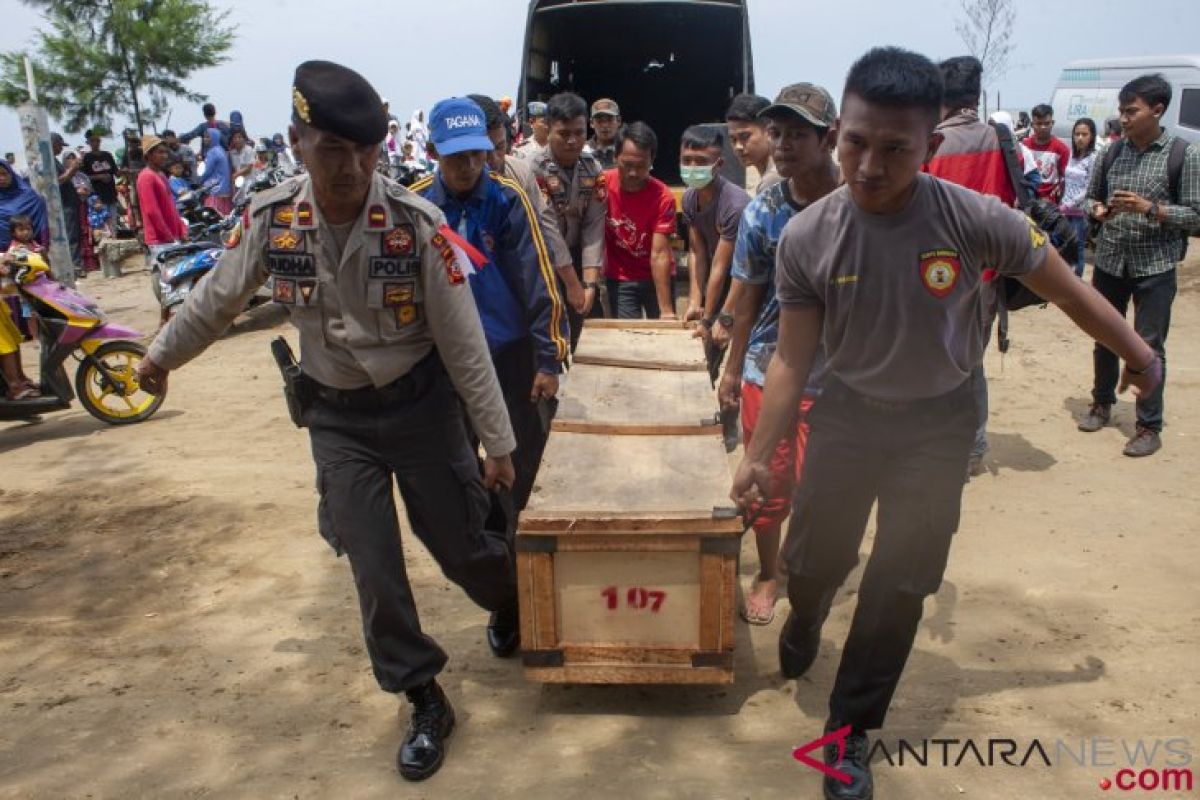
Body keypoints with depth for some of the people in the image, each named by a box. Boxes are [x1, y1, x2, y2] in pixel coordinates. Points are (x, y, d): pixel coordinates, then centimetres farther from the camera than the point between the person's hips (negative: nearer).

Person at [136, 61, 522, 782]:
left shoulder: (416, 223, -20)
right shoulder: (271, 219, -12)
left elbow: (463, 341, -15)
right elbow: (217, 300, 8)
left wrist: (498, 440, -11)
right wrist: (162, 355, 22)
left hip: (420, 404, -2)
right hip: (335, 416, 3)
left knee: (460, 544, 8)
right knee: (374, 568, 5)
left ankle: (514, 607, 44)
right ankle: (426, 701, 24)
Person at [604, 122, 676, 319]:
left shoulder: (663, 197, -21)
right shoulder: (603, 184, -13)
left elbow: (660, 254, -24)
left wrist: (667, 310, -27)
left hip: (655, 277, -1)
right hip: (619, 279, 1)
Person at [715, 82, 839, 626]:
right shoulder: (762, 212, -5)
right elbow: (748, 298, 4)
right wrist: (732, 368, 10)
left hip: (833, 376, -2)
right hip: (767, 370, 2)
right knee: (768, 484, 12)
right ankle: (767, 574, 36)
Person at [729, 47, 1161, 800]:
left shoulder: (976, 219, -23)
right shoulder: (805, 238, -20)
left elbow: (1067, 288, -6)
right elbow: (793, 358, -10)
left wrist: (1139, 356, 7)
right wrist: (759, 454, -11)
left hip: (938, 422, 0)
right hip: (847, 411, 1)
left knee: (901, 582, 6)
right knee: (814, 558, 12)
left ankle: (850, 729, 27)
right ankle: (803, 623, 52)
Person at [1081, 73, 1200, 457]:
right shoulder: (1114, 151, 4)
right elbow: (1093, 194, 16)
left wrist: (1149, 208, -21)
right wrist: (1099, 209, -7)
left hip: (1154, 267, -4)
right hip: (1109, 261, 4)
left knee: (1149, 346, 0)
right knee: (1105, 338, 15)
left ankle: (1149, 427, 11)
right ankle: (1102, 404, 34)